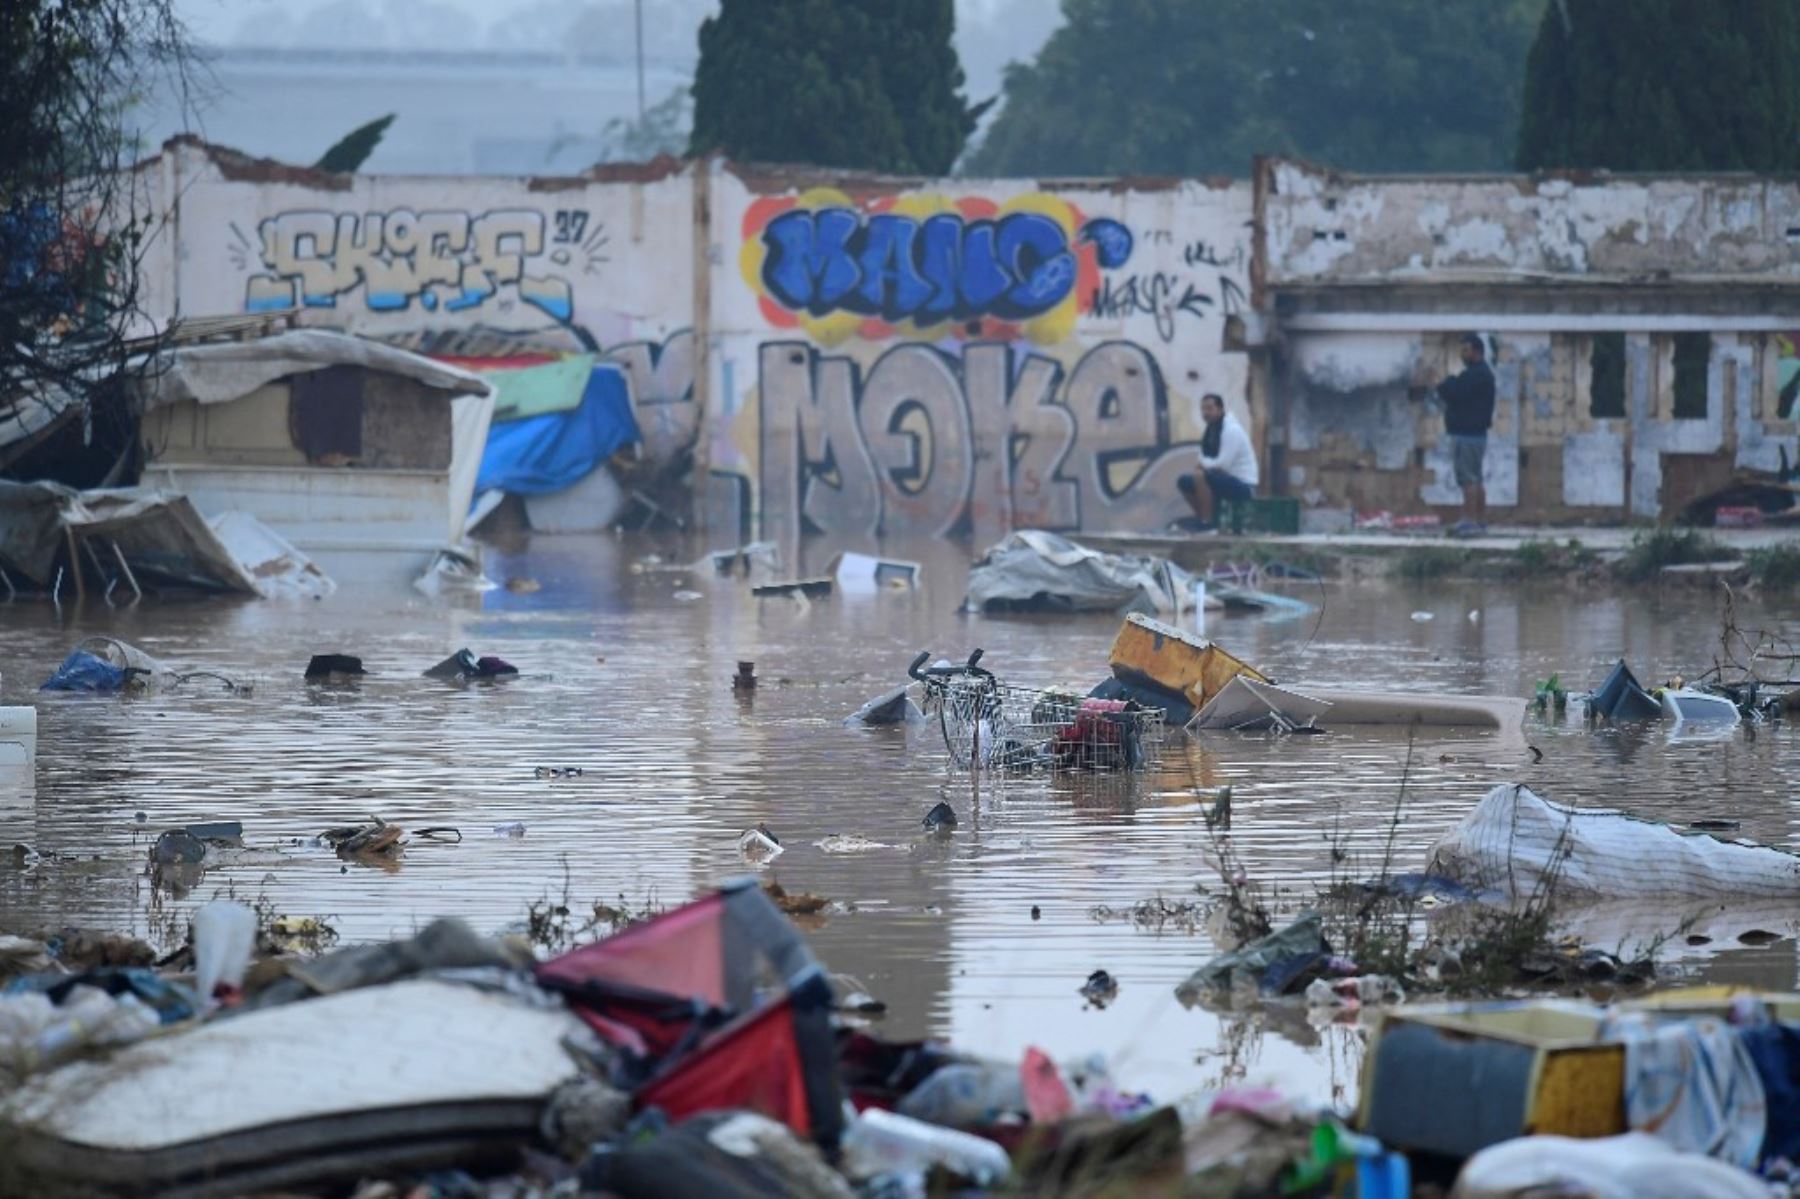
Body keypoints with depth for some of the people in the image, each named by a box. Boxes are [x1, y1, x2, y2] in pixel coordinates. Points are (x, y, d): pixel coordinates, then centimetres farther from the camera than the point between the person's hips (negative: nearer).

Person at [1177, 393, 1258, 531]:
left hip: (1243, 486, -9)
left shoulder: (1232, 430, -18)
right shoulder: (1211, 430, 10)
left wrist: (1205, 464, -6)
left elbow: (1223, 464, -23)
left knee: (1200, 477, -29)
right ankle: (1203, 518, 8)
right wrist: (1206, 465, -10)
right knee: (1185, 482, 6)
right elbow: (1204, 461, 13)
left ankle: (1207, 523, -24)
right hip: (1228, 480, 9)